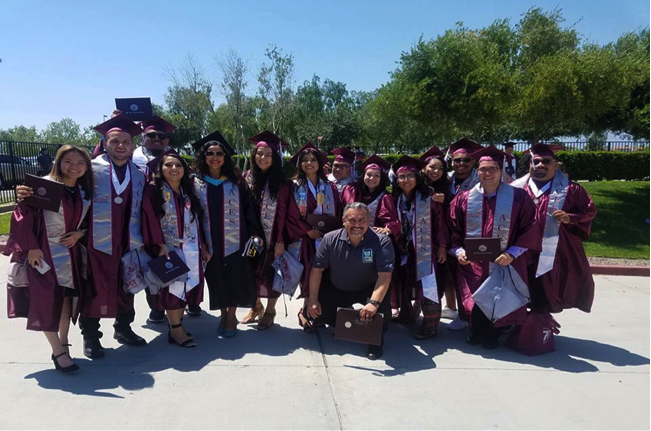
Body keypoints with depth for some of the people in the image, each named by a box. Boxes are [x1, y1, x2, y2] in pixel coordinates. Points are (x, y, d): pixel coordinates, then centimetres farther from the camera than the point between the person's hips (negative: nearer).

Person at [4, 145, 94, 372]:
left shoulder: (84, 192, 6)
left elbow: (88, 219, 15)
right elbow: (23, 215, -14)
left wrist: (80, 233, -6)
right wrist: (31, 247, -19)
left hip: (71, 252, 5)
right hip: (44, 252, -5)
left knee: (68, 298, 9)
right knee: (47, 300, -3)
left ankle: (63, 344, 24)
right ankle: (58, 351, 7)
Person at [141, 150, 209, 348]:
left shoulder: (189, 192, 12)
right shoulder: (153, 191, -4)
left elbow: (198, 221, 12)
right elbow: (151, 220, -12)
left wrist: (203, 247, 8)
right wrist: (160, 245, -20)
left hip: (191, 250, 5)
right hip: (168, 249, -5)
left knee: (187, 286, 6)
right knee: (173, 287, -4)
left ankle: (177, 326, 18)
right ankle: (176, 329, 6)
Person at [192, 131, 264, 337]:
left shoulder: (236, 182, 1)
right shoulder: (197, 183, 3)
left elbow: (249, 210, 0)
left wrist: (255, 234, -9)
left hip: (234, 241, -1)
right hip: (210, 242, 1)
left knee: (234, 278, 4)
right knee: (216, 279, 10)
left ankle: (232, 316, 20)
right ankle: (223, 314, 27)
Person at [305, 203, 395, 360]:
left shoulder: (381, 241, -24)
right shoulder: (330, 239, -16)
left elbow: (385, 275, -32)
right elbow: (317, 269, -8)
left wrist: (373, 303, -45)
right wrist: (313, 300, -11)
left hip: (368, 290, -3)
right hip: (336, 290, 3)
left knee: (382, 303, -33)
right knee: (312, 313, -8)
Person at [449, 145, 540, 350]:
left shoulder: (518, 197, -3)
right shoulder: (464, 199, 3)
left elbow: (530, 230, -3)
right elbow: (453, 229, 7)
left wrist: (512, 253, -14)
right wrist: (458, 250, -8)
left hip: (505, 263, -1)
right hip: (471, 264, 2)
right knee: (474, 305, -1)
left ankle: (492, 336, 31)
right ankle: (478, 333, 29)